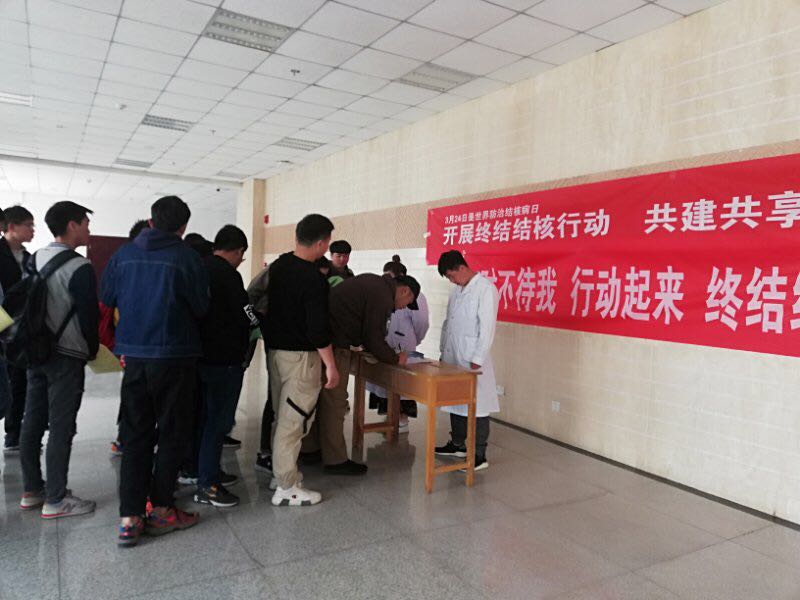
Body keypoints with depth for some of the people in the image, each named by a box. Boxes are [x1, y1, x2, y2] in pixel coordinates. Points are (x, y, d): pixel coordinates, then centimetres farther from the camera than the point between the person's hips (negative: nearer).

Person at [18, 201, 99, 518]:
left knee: (32, 423, 13)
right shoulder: (79, 268, -16)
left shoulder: (34, 260, 8)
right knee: (61, 428, -1)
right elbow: (89, 315, -13)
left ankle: (32, 491, 25)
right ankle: (55, 500, 6)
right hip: (66, 357, -8)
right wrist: (92, 350, 3)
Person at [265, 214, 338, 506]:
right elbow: (318, 328, -22)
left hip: (275, 349, 8)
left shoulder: (277, 266, 5)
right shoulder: (314, 278, -20)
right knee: (293, 422, 0)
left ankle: (281, 472, 30)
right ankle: (286, 488, 9)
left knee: (282, 417, 18)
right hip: (300, 356, -8)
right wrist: (331, 366, -15)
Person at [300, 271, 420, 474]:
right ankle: (335, 460, 7)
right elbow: (374, 339, -14)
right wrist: (396, 358, 1)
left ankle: (311, 449, 29)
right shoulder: (383, 297, -15)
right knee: (335, 400, -2)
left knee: (321, 395, 18)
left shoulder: (374, 282, 15)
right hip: (334, 343, -10)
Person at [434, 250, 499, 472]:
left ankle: (480, 456, 8)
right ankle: (457, 444, 31)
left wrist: (477, 361, -17)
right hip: (453, 358, 8)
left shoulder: (486, 289, -12)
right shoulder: (457, 291, 13)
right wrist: (444, 351, 15)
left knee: (476, 407, -1)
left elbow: (487, 328, -16)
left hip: (472, 361, -8)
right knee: (455, 402, 16)